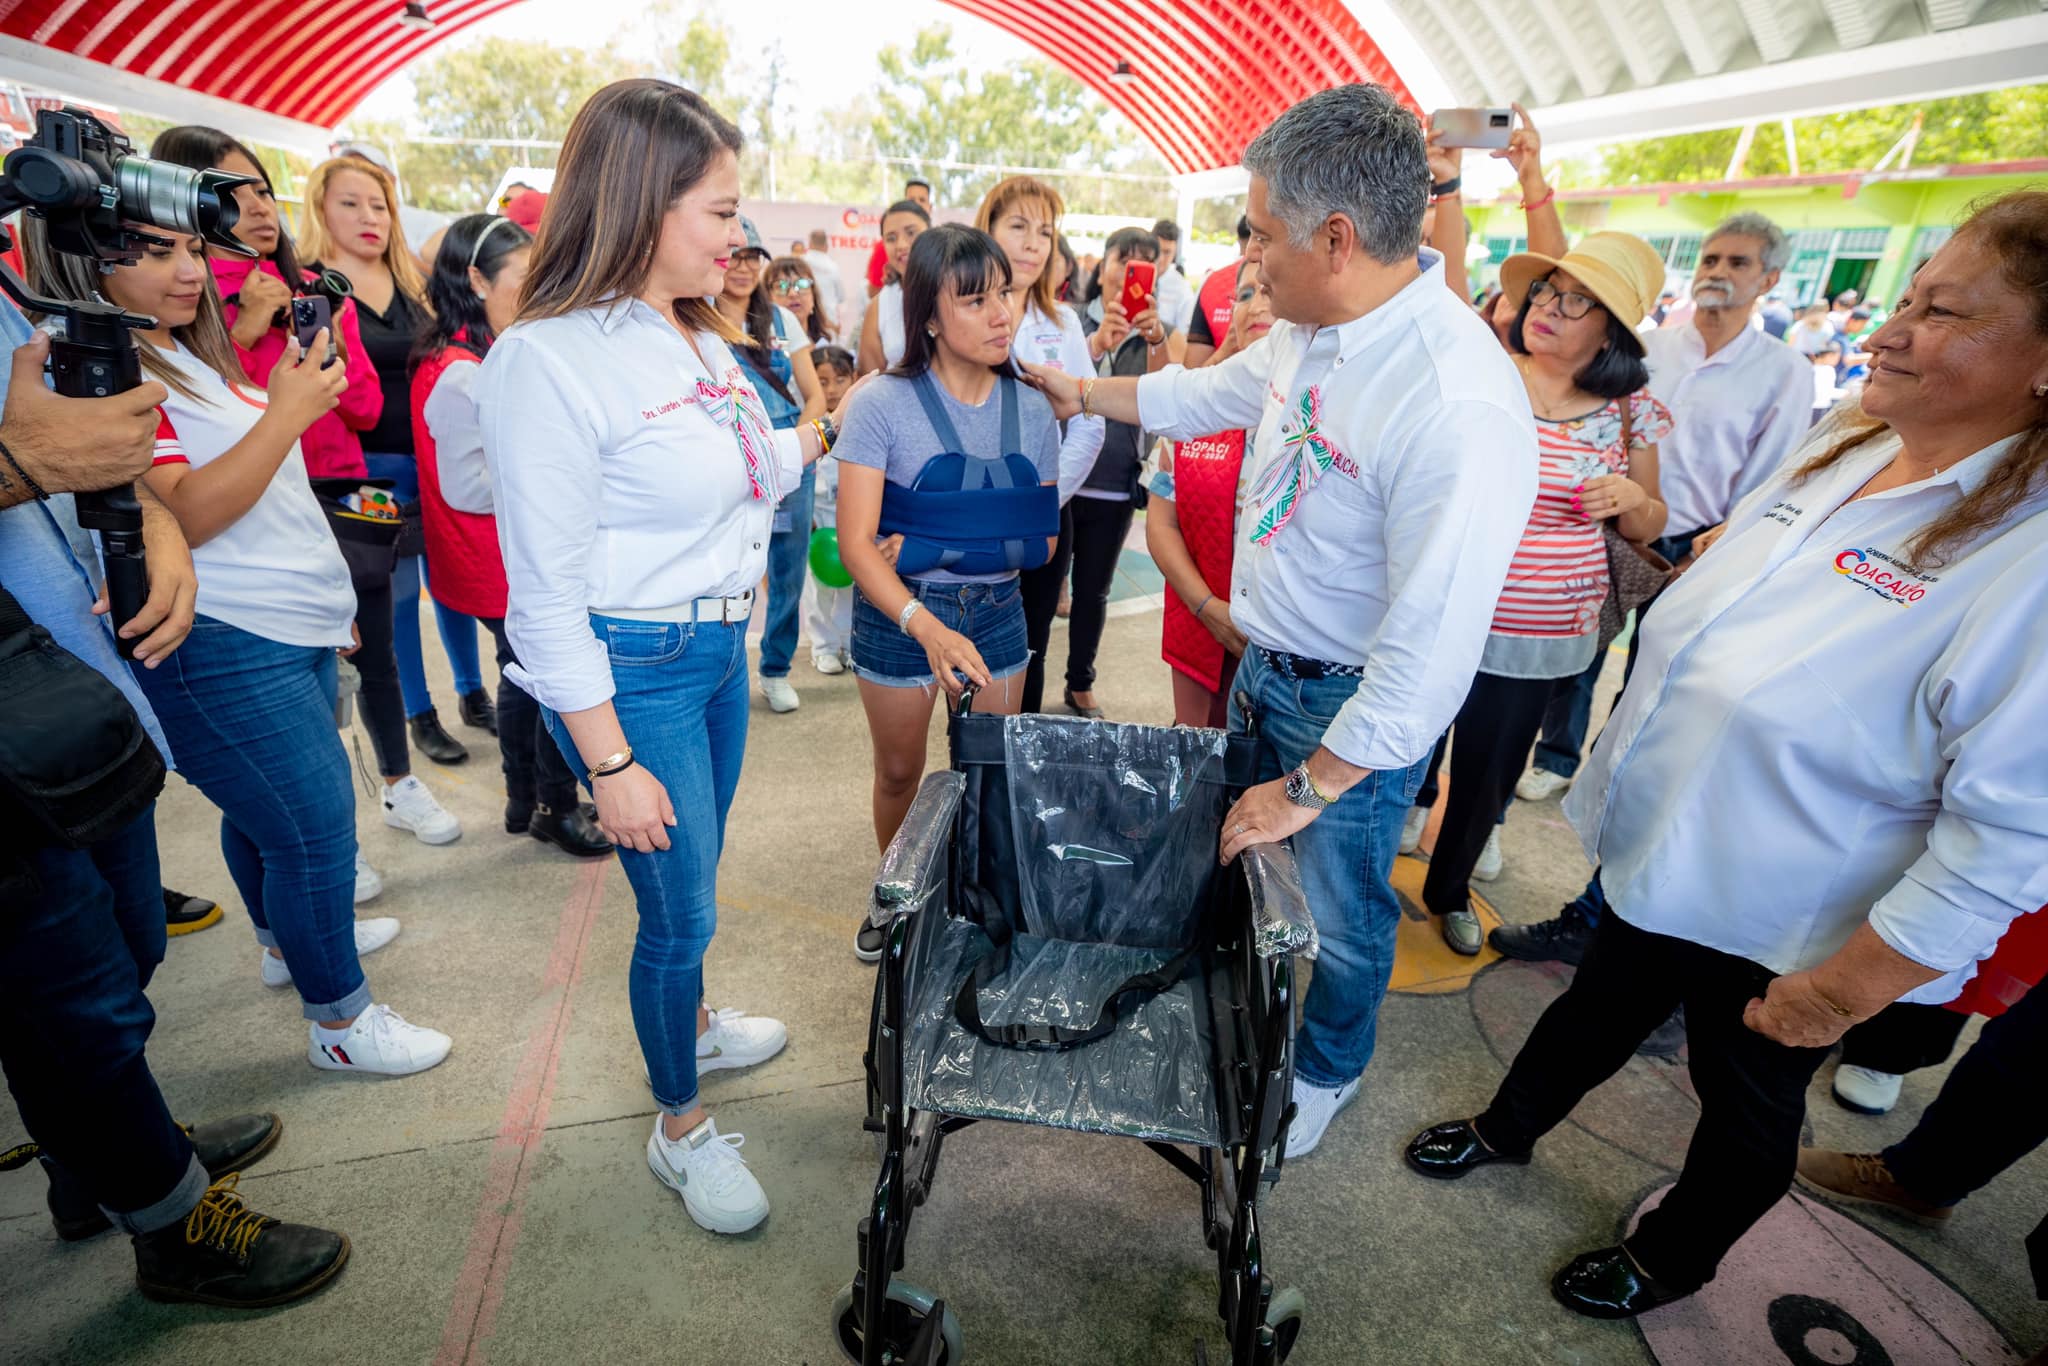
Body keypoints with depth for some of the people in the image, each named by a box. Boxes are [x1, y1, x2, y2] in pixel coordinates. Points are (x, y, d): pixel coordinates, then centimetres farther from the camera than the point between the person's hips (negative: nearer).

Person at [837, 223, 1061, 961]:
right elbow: (855, 542, -20)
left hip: (996, 612, 3)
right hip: (896, 613, -2)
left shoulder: (1031, 410, -2)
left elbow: (1043, 539, -1)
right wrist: (925, 624, -35)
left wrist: (931, 548, -16)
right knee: (899, 773, 14)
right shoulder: (884, 404, -14)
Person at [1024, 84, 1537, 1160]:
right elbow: (1213, 392, 16)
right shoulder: (1308, 330, -5)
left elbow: (1430, 649, -30)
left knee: (1340, 908, 14)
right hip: (1262, 662, 8)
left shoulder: (1459, 410, -32)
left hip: (1355, 706, -8)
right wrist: (1082, 393, 26)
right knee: (1233, 861, 24)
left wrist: (1309, 787, -22)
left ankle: (1325, 1074, 44)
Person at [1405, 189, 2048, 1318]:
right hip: (1658, 850, 6)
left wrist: (1843, 989, -21)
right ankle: (1508, 1129, 52)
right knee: (1600, 1004, 27)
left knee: (1747, 1106, 21)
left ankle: (1670, 1260, 47)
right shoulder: (1839, 450, -3)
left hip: (1778, 931, -6)